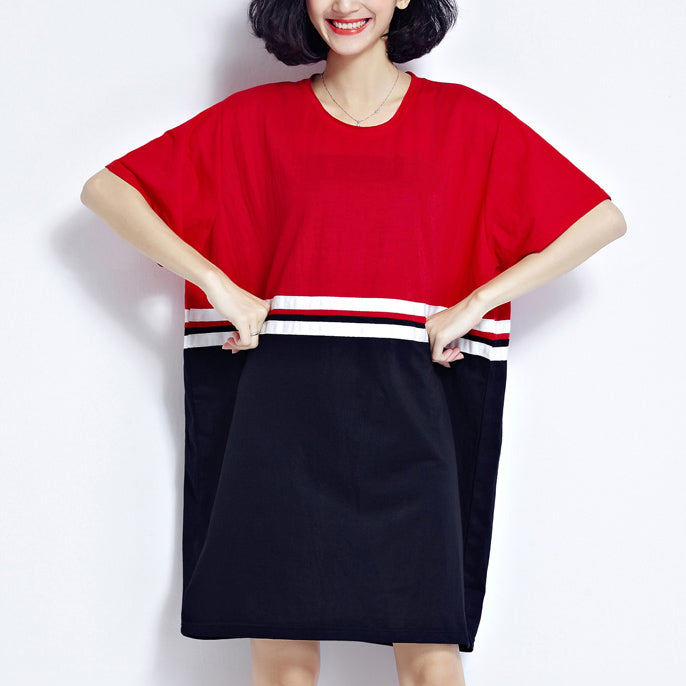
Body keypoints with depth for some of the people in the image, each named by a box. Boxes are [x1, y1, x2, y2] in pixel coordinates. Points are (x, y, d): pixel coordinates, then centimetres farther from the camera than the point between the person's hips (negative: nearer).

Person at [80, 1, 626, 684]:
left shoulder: (464, 118, 9)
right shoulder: (257, 117, 10)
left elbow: (601, 218, 7)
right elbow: (106, 188, 9)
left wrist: (473, 304, -1)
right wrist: (219, 286, -3)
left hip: (406, 406, 0)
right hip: (282, 403, 0)